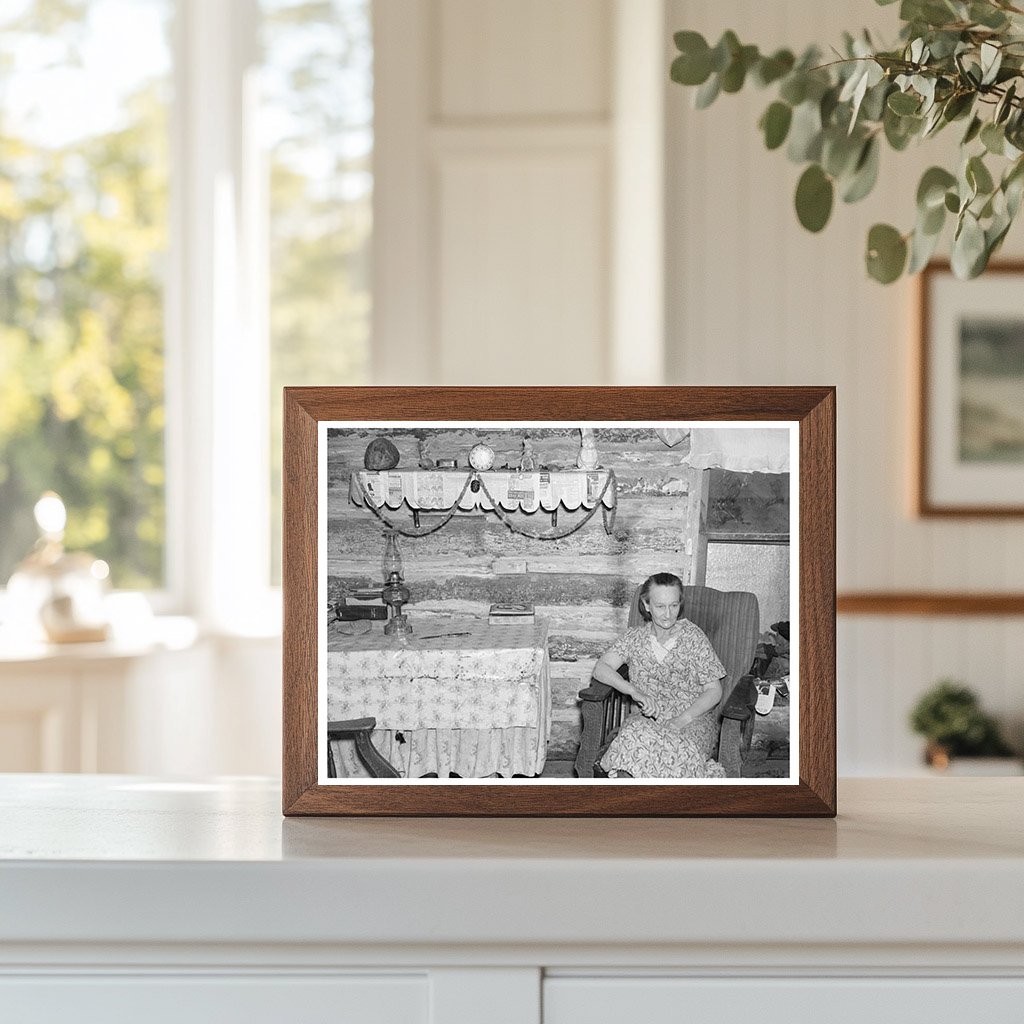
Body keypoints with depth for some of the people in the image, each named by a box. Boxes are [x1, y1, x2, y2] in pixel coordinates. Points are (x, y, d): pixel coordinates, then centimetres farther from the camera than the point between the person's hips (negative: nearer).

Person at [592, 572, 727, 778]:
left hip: (694, 717, -2)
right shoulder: (636, 637, 8)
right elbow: (601, 668, -2)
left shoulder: (693, 637, 0)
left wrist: (681, 720, -17)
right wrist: (636, 693, -19)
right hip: (649, 720, 2)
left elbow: (714, 691, -1)